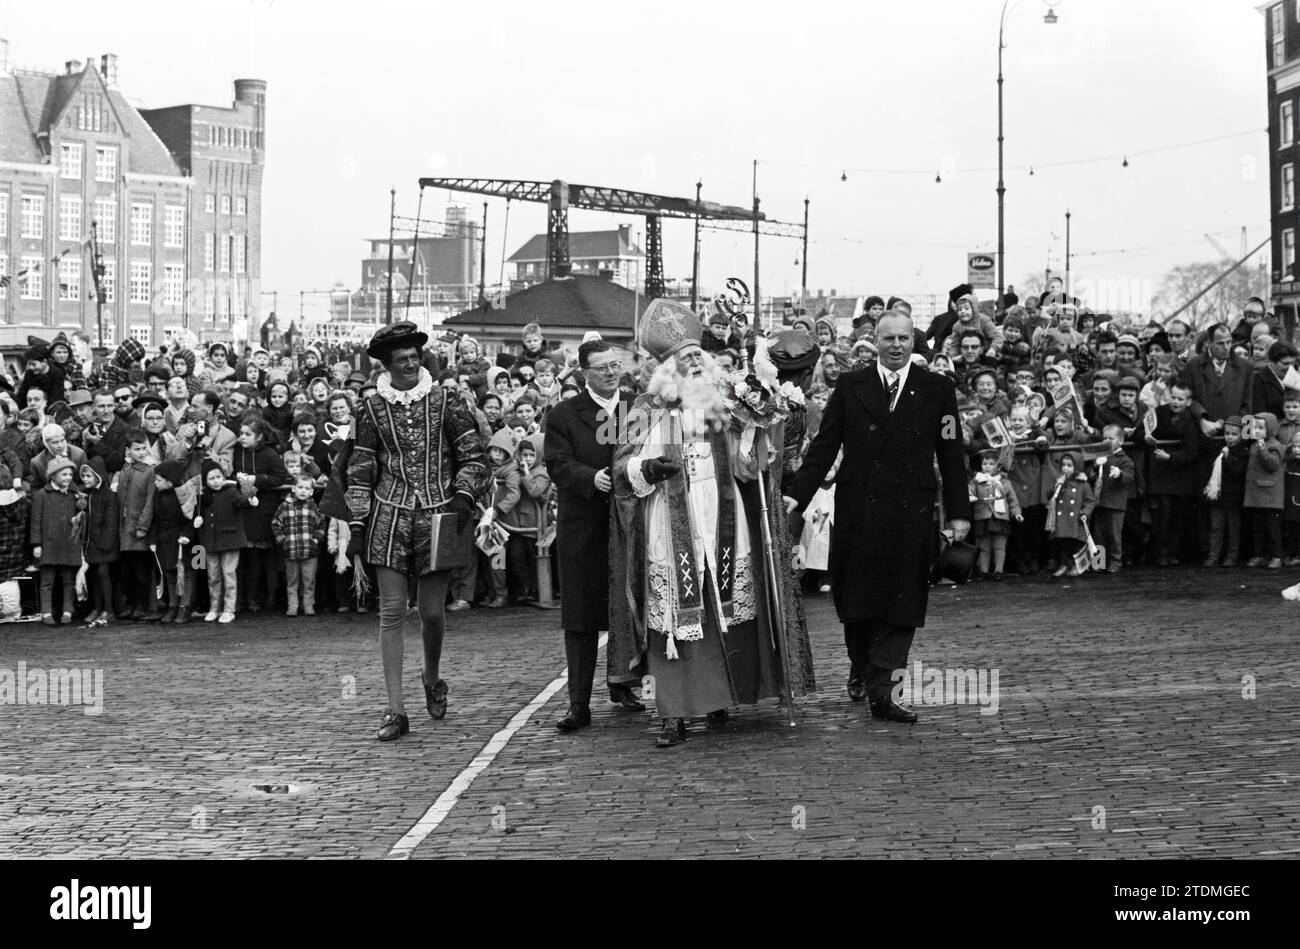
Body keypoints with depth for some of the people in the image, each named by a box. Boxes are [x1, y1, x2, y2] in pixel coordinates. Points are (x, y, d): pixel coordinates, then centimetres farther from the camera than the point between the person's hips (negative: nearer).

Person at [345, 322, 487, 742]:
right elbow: (360, 471, 9)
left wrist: (462, 495, -11)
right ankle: (396, 710, -1)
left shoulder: (444, 402, 3)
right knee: (391, 610, -4)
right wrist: (358, 526, 4)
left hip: (436, 516, 0)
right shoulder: (372, 408, 5)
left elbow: (473, 457, 6)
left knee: (432, 612, 2)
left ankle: (432, 679, 33)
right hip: (389, 516, 0)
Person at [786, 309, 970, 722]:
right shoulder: (850, 388, 6)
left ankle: (880, 689, -3)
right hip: (857, 509, 1)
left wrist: (958, 511, 1)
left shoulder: (937, 389, 4)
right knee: (855, 596, 8)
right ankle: (860, 669, 32)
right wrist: (798, 494, -3)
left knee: (901, 601, -4)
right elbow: (824, 446, 5)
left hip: (911, 513, -1)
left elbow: (951, 454, 4)